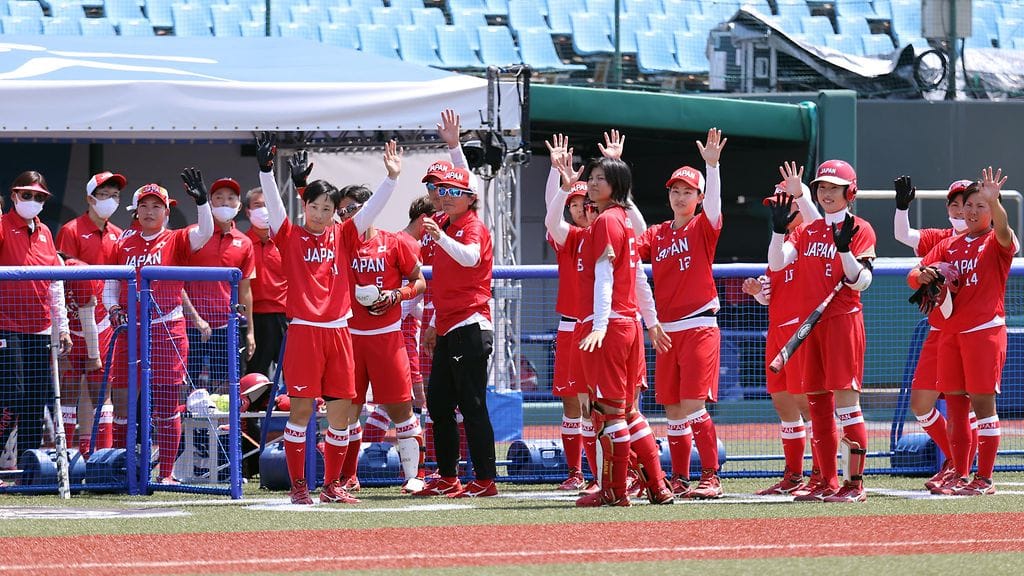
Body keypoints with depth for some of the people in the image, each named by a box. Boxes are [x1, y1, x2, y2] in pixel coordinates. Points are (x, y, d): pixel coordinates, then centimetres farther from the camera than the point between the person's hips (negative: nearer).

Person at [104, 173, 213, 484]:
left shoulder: (176, 241, 3)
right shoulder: (124, 243, 10)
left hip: (167, 331, -3)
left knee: (167, 405, -2)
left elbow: (204, 233, -15)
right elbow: (111, 284, 16)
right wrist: (113, 308, -2)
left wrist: (201, 201, -28)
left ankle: (166, 473, 2)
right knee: (123, 402, 5)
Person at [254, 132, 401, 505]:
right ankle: (298, 485, 2)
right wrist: (266, 170, -23)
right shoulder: (291, 237, 3)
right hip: (304, 331, -4)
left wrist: (392, 177, -5)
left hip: (338, 331, 4)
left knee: (341, 409, 4)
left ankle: (332, 484, 14)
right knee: (301, 407, -4)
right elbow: (274, 205, -10)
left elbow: (371, 210, 7)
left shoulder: (342, 237, 12)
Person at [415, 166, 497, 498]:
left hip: (469, 328, -9)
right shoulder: (445, 228, 19)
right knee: (438, 404, 11)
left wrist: (441, 237, -47)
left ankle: (485, 480, -10)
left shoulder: (473, 227, -8)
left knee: (472, 405, -10)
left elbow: (470, 257, -32)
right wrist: (434, 325, 24)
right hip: (447, 331, 9)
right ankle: (447, 478, 18)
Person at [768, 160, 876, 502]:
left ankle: (855, 484, -11)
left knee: (846, 398, -11)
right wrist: (779, 227, -9)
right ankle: (827, 483, 13)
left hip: (843, 319, -7)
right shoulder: (808, 231, 15)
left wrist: (844, 247, -25)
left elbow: (861, 282, -11)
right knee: (817, 401, 7)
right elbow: (777, 263, 3)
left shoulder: (859, 229, -2)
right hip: (810, 321, 7)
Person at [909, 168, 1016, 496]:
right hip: (949, 331, 6)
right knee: (954, 404, 6)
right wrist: (922, 275, -11)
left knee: (982, 401, -7)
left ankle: (984, 478, -4)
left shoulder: (997, 243, 0)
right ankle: (960, 476, 12)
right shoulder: (949, 245, 16)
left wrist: (993, 200, -44)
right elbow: (913, 277, 14)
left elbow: (1003, 230, -25)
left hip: (985, 330, -6)